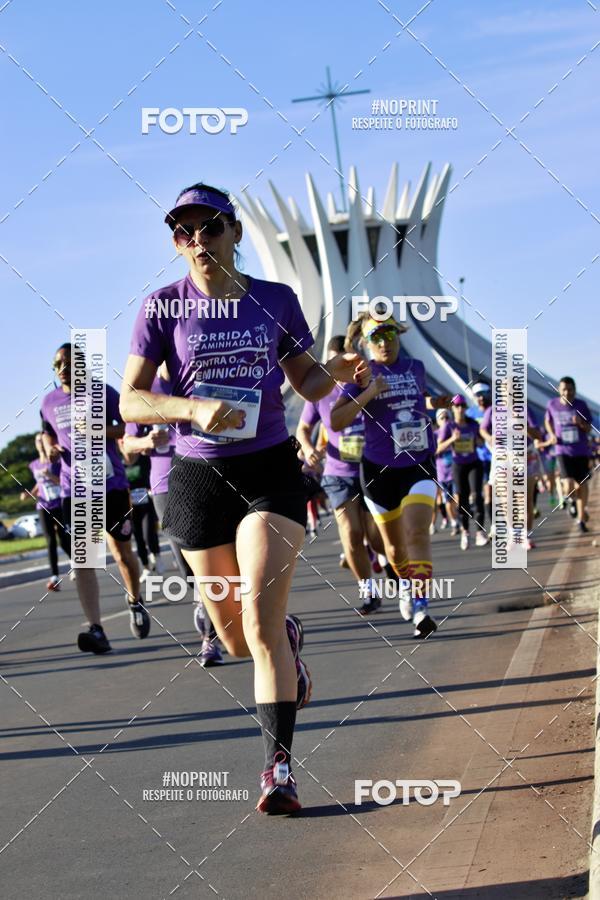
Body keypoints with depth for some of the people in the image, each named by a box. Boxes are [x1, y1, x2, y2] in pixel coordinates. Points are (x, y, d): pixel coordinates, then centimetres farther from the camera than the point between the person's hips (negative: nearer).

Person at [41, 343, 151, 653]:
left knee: (122, 552, 9)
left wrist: (100, 430, -23)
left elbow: (129, 427, -6)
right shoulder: (49, 402, 8)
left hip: (112, 485, -2)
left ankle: (135, 601, 37)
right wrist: (50, 447, 0)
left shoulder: (103, 393, -2)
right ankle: (96, 630, -17)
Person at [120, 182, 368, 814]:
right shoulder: (164, 306, -2)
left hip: (270, 469, -1)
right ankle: (289, 637, 47)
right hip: (199, 477, 1)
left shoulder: (277, 300, 2)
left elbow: (307, 383, 13)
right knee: (235, 638, 11)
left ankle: (278, 766, -10)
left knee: (260, 621, -16)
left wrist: (339, 372, -10)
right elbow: (131, 401, -6)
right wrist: (195, 408, -23)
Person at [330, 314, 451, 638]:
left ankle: (421, 608, -30)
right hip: (379, 469, 0)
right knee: (394, 545, 13)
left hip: (419, 466, 0)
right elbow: (336, 421, -14)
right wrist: (367, 394, -25)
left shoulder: (416, 367, 6)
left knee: (417, 532, -21)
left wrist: (433, 403, 6)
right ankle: (409, 585, 45)